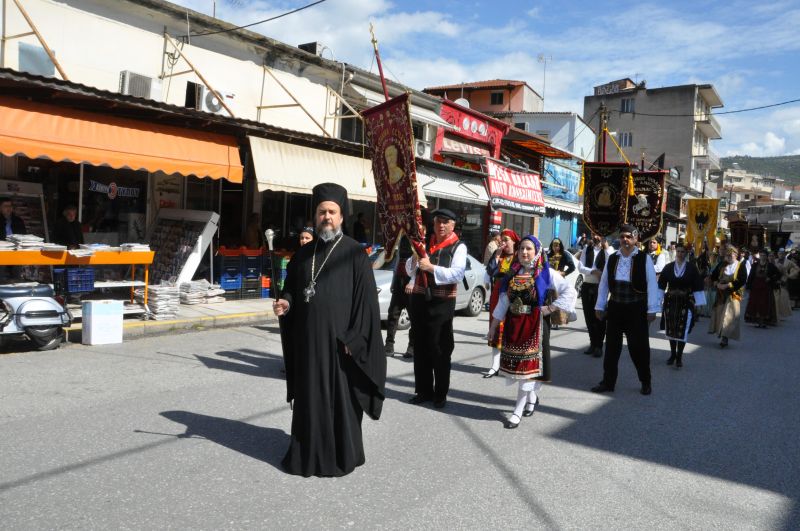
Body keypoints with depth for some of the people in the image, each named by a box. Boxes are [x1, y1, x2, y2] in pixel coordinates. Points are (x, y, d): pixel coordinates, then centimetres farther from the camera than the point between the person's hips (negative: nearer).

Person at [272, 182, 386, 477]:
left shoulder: (354, 254, -6)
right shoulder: (303, 253, 10)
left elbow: (367, 300, -10)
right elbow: (291, 289, 17)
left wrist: (352, 340, -15)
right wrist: (286, 303, -7)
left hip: (337, 340, -4)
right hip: (307, 340, 5)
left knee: (339, 398, 4)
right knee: (308, 398, 12)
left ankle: (340, 457, 19)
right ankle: (306, 453, 27)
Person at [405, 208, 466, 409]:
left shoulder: (458, 247, -3)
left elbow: (458, 273, -17)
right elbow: (410, 270, 13)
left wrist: (431, 267, -23)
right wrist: (416, 257, -7)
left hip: (441, 303, -5)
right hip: (419, 299, 5)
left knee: (439, 349, 1)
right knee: (420, 347, 10)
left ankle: (440, 394, 14)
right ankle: (423, 390, 23)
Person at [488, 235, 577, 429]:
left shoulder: (546, 273, -7)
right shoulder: (512, 274, 7)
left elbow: (570, 292, -10)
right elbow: (503, 301, 11)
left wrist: (551, 308, -14)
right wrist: (494, 325, 11)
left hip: (534, 325, -5)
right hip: (513, 324, 5)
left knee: (527, 365, -3)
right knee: (516, 364, 11)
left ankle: (518, 410, 2)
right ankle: (531, 397, 35)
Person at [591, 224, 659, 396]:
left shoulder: (644, 259, -7)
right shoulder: (612, 258, 4)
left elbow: (652, 285, -8)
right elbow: (604, 283, 8)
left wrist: (651, 310, -10)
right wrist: (600, 306, 7)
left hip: (636, 308, -3)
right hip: (615, 307, 3)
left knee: (639, 346, 4)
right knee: (611, 346, 8)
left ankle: (646, 382, 24)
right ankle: (608, 382, 18)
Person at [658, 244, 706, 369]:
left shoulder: (692, 268, -4)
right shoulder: (668, 267, 1)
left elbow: (697, 287, -2)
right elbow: (661, 285, 5)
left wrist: (697, 303, -5)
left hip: (686, 303, -2)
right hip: (670, 302, 2)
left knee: (682, 330, -3)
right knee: (670, 329, 9)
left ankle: (679, 357, 7)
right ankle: (672, 354, 24)